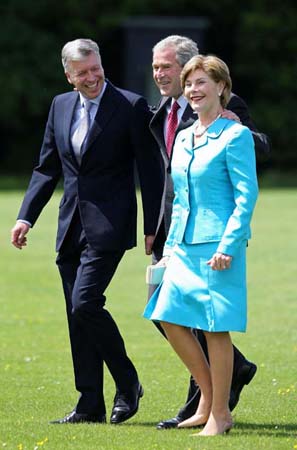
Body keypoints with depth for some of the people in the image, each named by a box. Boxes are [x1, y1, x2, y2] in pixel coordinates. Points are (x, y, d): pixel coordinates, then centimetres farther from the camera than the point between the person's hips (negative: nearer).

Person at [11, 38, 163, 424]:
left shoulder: (131, 106, -6)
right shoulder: (61, 106, 11)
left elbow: (150, 171, -6)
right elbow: (47, 168, 17)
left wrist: (153, 228, -9)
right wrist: (26, 216, 8)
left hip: (108, 226, -7)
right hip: (71, 227, 7)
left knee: (85, 304, -17)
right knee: (77, 316, 7)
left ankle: (128, 384, 1)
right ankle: (91, 406, 12)